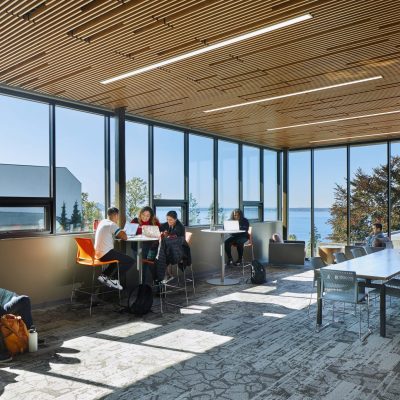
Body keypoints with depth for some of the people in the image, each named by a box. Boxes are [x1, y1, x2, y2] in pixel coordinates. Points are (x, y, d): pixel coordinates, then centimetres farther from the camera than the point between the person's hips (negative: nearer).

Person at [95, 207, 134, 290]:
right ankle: (110, 279, -2)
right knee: (130, 261, -2)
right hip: (106, 254, -9)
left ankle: (104, 275, 18)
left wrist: (120, 234, 11)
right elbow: (124, 237, -16)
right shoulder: (112, 225, -15)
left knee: (119, 258, 30)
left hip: (98, 253, 9)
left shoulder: (102, 222, 13)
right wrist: (123, 233, 7)